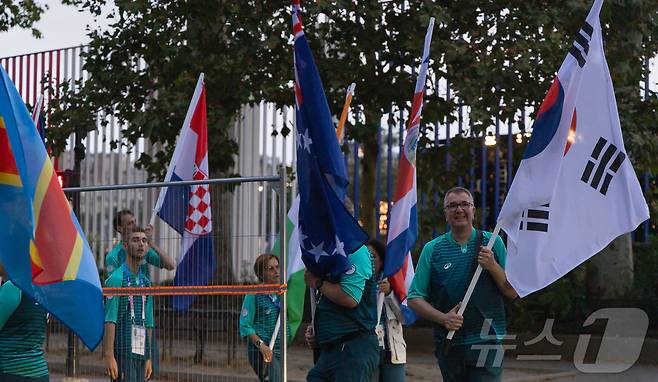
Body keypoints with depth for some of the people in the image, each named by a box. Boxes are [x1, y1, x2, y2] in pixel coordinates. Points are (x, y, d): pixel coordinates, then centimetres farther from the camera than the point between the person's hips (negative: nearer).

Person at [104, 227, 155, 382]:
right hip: (122, 352, -7)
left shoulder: (146, 282, 16)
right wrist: (109, 356, -19)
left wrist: (148, 358, 15)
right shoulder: (117, 278, -7)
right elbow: (110, 320, -13)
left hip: (141, 353, 7)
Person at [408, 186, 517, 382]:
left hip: (487, 343, -1)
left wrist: (493, 267, -10)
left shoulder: (493, 243, 6)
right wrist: (443, 318, -11)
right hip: (449, 345, 1)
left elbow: (513, 292, 7)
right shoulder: (432, 249, 6)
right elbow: (414, 298, 5)